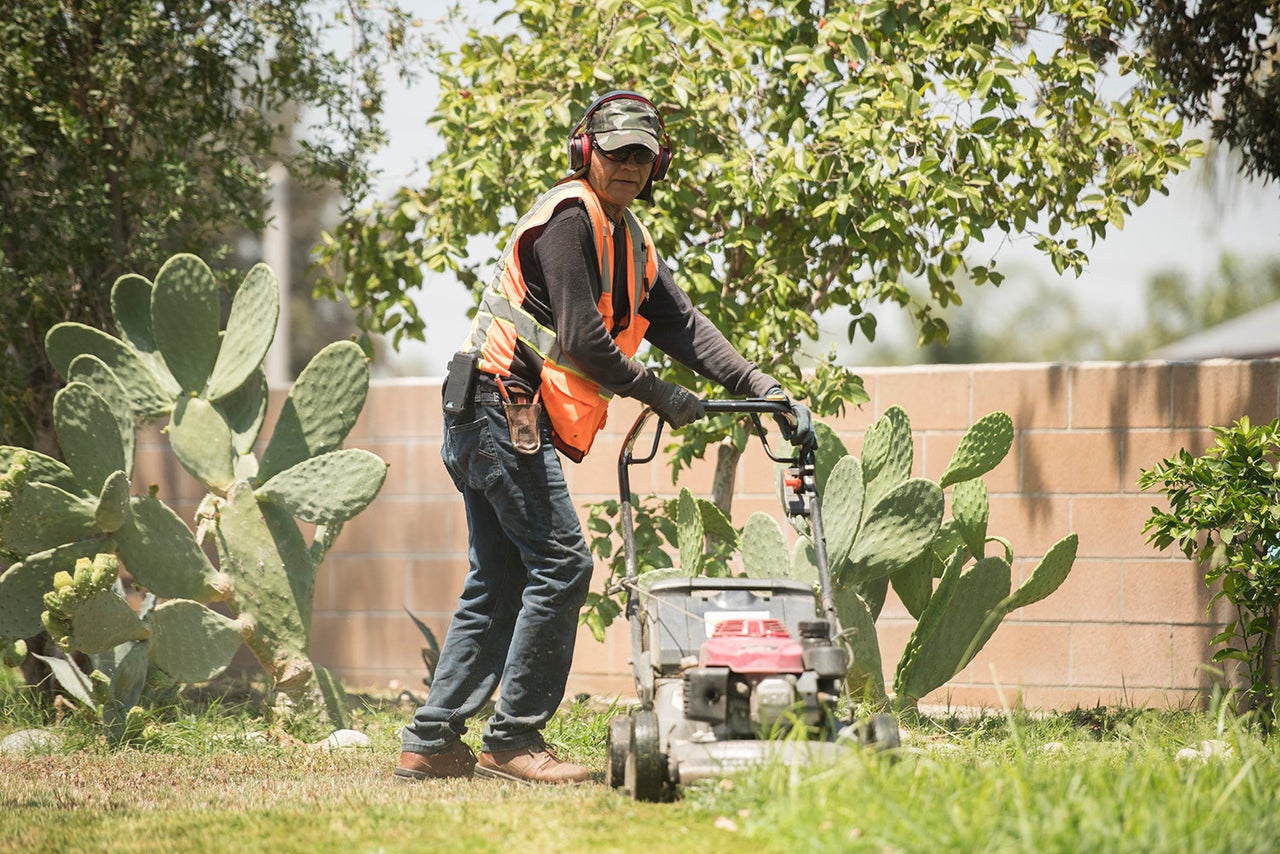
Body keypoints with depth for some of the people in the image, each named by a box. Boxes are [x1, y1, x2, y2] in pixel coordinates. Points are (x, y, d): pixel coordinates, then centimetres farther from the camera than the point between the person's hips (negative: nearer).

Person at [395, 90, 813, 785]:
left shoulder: (629, 241, 19)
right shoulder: (569, 216, -12)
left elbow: (682, 325, 14)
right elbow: (582, 338, -18)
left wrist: (762, 388, 2)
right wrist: (661, 397, -10)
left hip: (487, 419, 10)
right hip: (504, 407, -10)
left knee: (498, 583, 9)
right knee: (560, 564, -11)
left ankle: (430, 742, 10)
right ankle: (512, 739, -8)